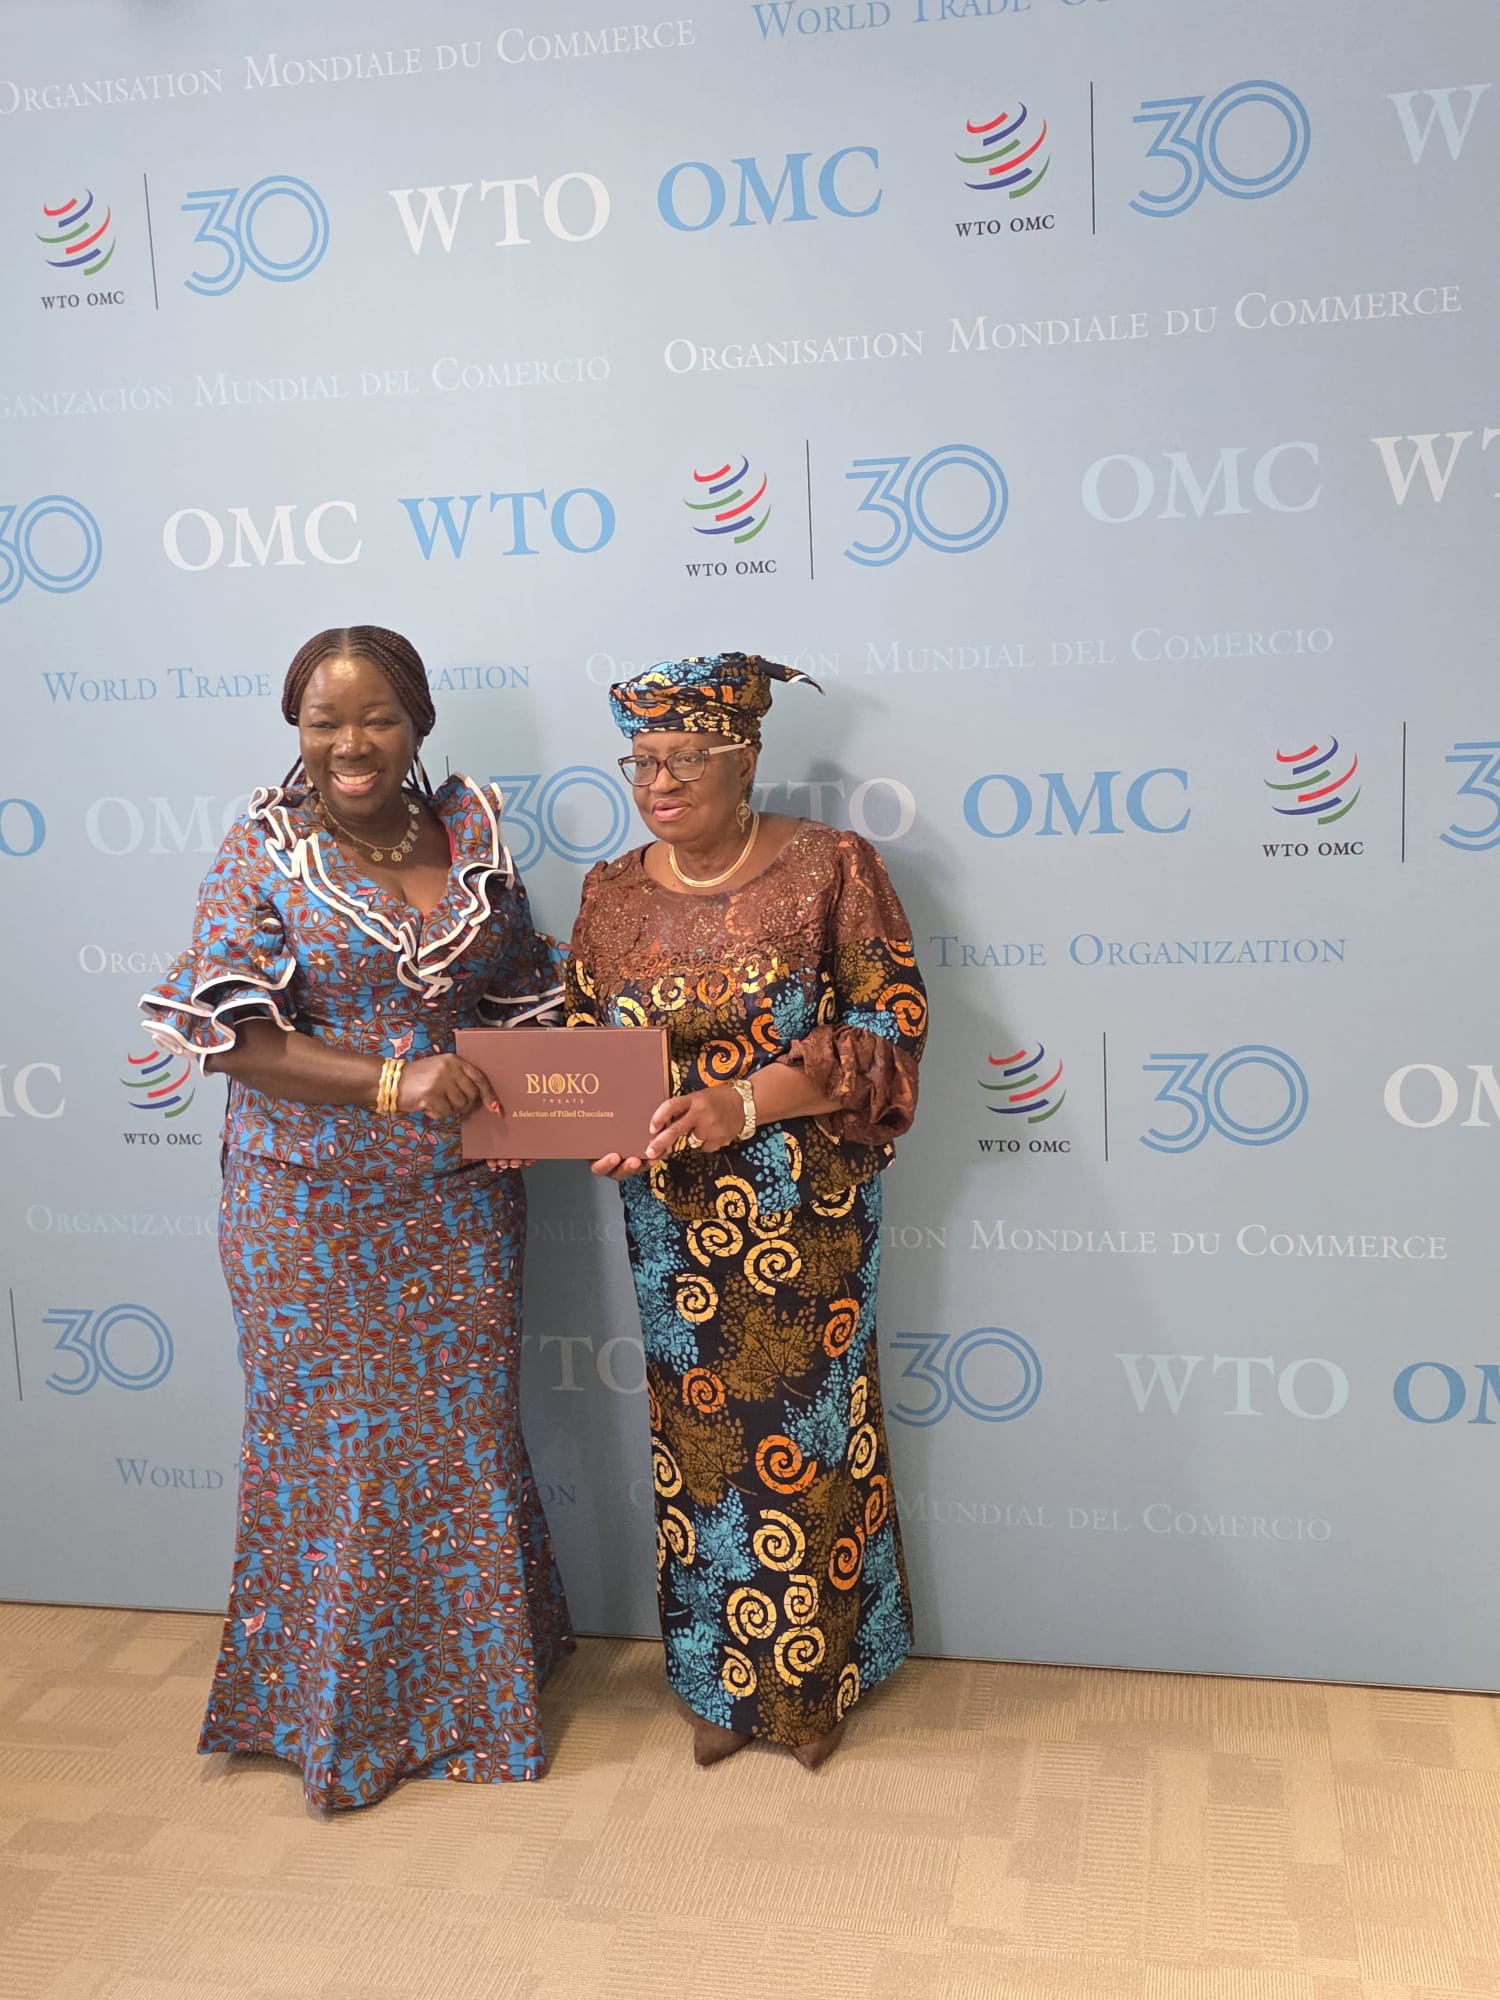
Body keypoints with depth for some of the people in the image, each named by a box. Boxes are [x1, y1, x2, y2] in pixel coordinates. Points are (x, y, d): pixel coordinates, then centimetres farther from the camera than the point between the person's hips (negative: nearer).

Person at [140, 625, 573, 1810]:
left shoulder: (471, 834, 4)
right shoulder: (264, 851, -5)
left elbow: (520, 989, 14)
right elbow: (228, 1035, -13)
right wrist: (392, 1081, -25)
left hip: (459, 1199, 3)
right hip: (316, 1209, -3)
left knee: (468, 1434, 10)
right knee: (334, 1444, 6)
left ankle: (476, 1686, 30)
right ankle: (347, 1710, 27)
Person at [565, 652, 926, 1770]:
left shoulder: (829, 868, -7)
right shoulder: (613, 895, 5)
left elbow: (891, 1025, -11)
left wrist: (749, 1101, -21)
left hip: (803, 1213, -3)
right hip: (672, 1219, 3)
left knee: (806, 1435, 6)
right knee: (697, 1440, 11)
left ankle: (815, 1680, 27)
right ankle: (722, 1681, 30)